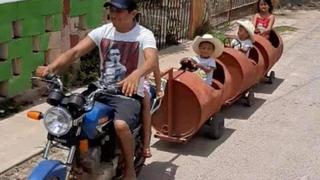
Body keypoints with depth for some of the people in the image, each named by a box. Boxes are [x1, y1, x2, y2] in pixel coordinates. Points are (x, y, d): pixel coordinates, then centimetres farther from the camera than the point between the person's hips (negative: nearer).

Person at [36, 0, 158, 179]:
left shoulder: (144, 35, -10)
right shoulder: (102, 31, 4)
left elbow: (152, 60, -30)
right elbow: (75, 51, -5)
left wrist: (135, 75, -53)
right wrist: (51, 67, -23)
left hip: (129, 94, -5)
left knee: (121, 125, -35)